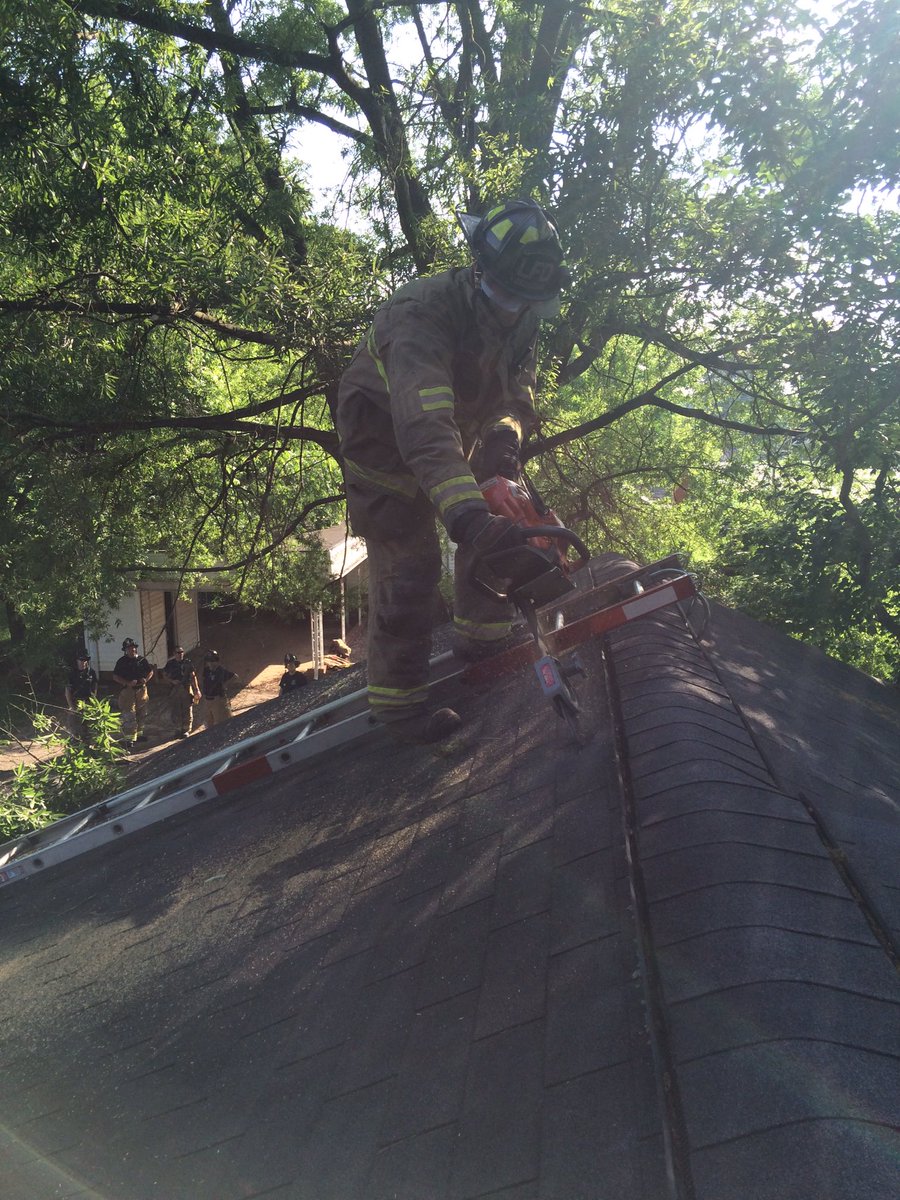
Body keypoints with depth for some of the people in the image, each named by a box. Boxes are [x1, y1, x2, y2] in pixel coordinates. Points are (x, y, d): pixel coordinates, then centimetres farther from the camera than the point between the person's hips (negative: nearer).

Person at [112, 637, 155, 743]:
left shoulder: (142, 659, 7)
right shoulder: (122, 661, -4)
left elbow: (151, 671, 16)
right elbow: (115, 676, -6)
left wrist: (146, 679, -5)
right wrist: (128, 683, -18)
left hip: (141, 690, 5)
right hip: (128, 691, -5)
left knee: (141, 714, 15)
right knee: (129, 716, -10)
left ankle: (139, 733, 29)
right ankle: (131, 738, -8)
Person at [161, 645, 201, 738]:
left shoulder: (188, 663, 4)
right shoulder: (170, 664, 6)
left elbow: (193, 676, 4)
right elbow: (165, 675, 11)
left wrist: (196, 689, -2)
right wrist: (172, 681, -9)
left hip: (186, 689, -1)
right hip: (174, 690, 1)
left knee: (187, 710, 0)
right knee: (175, 711, 3)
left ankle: (186, 730, 8)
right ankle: (177, 730, 13)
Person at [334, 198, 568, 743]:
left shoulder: (520, 319, -11)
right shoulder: (423, 314, -38)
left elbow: (519, 392, -7)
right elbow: (423, 425, -53)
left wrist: (506, 432, -33)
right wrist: (466, 511, -66)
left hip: (457, 436, 7)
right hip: (386, 440, -7)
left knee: (500, 524, 2)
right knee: (408, 565, -9)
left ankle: (482, 641, 23)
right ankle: (397, 697, 6)